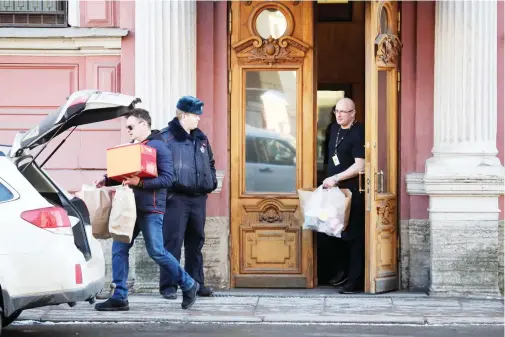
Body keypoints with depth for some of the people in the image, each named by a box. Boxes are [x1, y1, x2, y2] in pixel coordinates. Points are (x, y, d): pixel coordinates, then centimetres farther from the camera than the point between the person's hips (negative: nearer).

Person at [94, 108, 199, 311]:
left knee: (156, 252, -4)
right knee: (119, 249, 2)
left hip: (151, 210, -8)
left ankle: (188, 285, 13)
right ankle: (119, 297, 6)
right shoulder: (132, 147, 15)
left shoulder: (158, 147, -8)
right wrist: (107, 180, 4)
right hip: (131, 208, 8)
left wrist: (140, 182, -24)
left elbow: (168, 179, -15)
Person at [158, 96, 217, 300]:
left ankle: (196, 283, 20)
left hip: (198, 198, 7)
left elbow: (210, 163, 28)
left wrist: (211, 181, 15)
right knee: (173, 243, -8)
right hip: (176, 198, -7)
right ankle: (168, 286, -4)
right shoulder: (166, 138, -6)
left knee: (196, 242, 12)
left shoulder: (201, 139, 17)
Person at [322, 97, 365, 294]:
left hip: (353, 191, -8)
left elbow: (359, 166, -20)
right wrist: (329, 180, 19)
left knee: (354, 235, -5)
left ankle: (356, 280, -1)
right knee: (340, 233, 15)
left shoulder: (358, 133, -14)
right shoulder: (334, 128, 11)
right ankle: (346, 272, 28)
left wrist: (336, 178, -20)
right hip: (336, 189, 8)